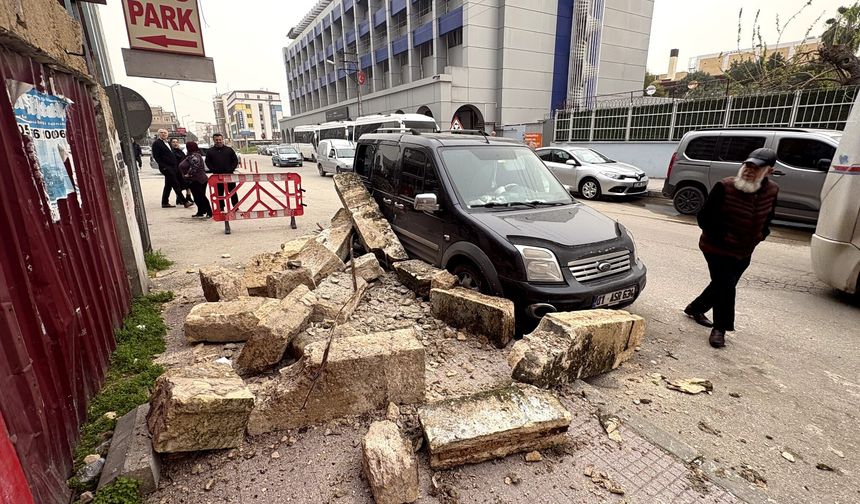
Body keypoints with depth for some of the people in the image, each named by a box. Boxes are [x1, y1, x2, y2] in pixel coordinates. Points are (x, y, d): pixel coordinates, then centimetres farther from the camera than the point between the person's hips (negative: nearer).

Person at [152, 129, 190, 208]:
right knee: (176, 185, -11)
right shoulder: (156, 143, -3)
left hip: (173, 167, 8)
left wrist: (176, 165, 12)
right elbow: (156, 156, -10)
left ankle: (165, 203, 18)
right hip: (166, 168, -8)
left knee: (168, 185, 11)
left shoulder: (167, 143, 21)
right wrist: (164, 166, -17)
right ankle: (185, 202, -14)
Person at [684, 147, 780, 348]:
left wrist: (760, 235, 2)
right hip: (717, 249, -6)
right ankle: (720, 328, 10)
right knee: (725, 287, -8)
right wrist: (722, 237, -17)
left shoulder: (772, 191, -1)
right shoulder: (725, 187, -19)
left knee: (721, 285, 18)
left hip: (744, 252, 6)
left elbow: (767, 219, 17)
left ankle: (695, 309, 41)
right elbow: (704, 218, -14)